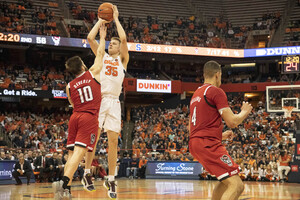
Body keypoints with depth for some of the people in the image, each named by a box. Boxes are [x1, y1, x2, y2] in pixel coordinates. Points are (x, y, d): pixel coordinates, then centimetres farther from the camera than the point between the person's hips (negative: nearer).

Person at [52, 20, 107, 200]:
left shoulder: (70, 86, 13)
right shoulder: (93, 73, 5)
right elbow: (100, 54, 15)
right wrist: (102, 36, 26)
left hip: (75, 117, 4)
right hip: (89, 118, -4)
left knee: (72, 153, 8)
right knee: (79, 152, -13)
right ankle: (64, 182, -31)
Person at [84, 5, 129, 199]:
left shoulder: (122, 59, 14)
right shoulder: (102, 56, 18)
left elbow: (124, 39, -2)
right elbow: (90, 38, 5)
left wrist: (116, 19, 7)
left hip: (114, 102, 0)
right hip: (99, 99, 0)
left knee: (113, 141, -2)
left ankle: (111, 180, 4)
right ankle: (87, 172, 8)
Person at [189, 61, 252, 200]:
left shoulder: (196, 94, 22)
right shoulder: (216, 91, -6)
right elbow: (232, 122, -11)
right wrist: (245, 112, 10)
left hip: (194, 143, 10)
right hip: (208, 143, -10)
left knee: (226, 181, 25)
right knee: (236, 185, -15)